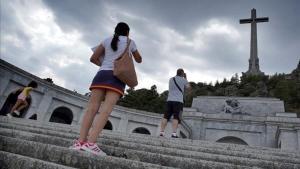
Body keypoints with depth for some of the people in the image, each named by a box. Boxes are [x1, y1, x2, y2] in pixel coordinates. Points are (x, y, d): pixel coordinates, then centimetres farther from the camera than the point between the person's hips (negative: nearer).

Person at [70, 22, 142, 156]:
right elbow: (139, 60, 29)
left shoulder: (107, 40, 19)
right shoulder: (130, 42, 16)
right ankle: (90, 142, -27)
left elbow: (93, 58, 15)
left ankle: (80, 141, -14)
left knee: (92, 108, -4)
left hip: (102, 74, 3)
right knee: (106, 110, -15)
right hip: (118, 76, -3)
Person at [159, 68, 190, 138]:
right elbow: (188, 86, 21)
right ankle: (174, 133, -13)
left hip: (169, 100, 4)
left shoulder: (171, 79, 17)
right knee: (176, 117, -6)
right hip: (178, 101, -4)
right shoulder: (183, 80, 4)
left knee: (166, 116, 2)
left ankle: (162, 132, -3)